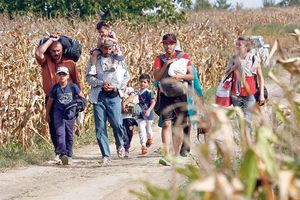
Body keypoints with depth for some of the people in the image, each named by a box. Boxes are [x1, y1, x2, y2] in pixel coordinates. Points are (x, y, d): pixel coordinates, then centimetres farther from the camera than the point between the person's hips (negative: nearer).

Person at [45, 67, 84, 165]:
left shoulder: (73, 86, -3)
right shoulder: (55, 88, -2)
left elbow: (81, 96, 12)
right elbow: (50, 101, 10)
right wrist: (47, 114, 16)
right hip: (58, 113, -1)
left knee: (69, 135, 7)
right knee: (60, 134, -15)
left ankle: (69, 155, 16)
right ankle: (62, 154, -25)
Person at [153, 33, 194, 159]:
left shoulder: (183, 57, 6)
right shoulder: (159, 59, 8)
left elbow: (191, 76, 2)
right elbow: (157, 77, -4)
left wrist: (181, 76, -16)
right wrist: (166, 64, -14)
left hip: (180, 95, 1)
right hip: (165, 95, -1)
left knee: (179, 125, 4)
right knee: (166, 124, -12)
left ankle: (177, 155, 13)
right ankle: (166, 155, -17)